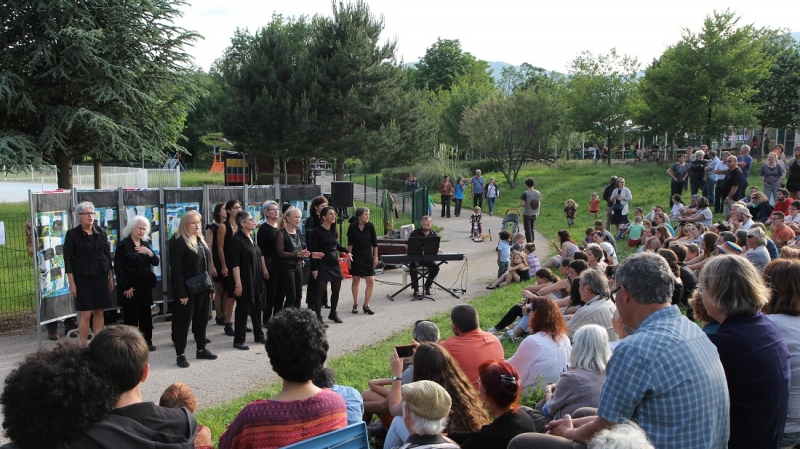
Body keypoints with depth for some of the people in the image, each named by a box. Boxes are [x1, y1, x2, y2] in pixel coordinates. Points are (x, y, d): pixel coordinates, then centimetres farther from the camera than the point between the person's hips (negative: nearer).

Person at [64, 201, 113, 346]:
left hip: (101, 276, 4)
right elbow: (68, 259, -5)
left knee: (99, 312, 6)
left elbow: (107, 255, 11)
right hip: (83, 278, -4)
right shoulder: (72, 234, -4)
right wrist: (72, 283, -9)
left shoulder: (100, 232, 6)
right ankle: (83, 346, 4)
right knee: (85, 314, -5)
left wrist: (111, 277, 10)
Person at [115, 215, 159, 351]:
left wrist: (150, 253, -15)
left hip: (145, 286, 5)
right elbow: (118, 267, -10)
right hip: (130, 287, -5)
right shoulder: (123, 245, -7)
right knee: (130, 315, -1)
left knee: (146, 314, 9)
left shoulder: (146, 244, 11)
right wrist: (126, 287, -15)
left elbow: (155, 262, 7)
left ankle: (147, 341, 18)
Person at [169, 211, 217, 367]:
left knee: (201, 320, 15)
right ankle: (180, 354, 7)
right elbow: (176, 270, -16)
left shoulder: (201, 241, 13)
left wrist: (211, 287, 12)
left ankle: (201, 349, 26)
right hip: (187, 290, -8)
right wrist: (181, 293, -20)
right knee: (183, 321, 0)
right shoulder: (178, 243, -12)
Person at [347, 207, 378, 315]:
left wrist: (375, 257, 1)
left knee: (371, 281, -5)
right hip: (356, 257, -1)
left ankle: (366, 305, 8)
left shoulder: (370, 226, -3)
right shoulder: (352, 227, -6)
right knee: (356, 280, 7)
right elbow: (350, 243, -2)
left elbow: (374, 243, 2)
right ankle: (355, 304, 21)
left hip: (368, 257, 1)